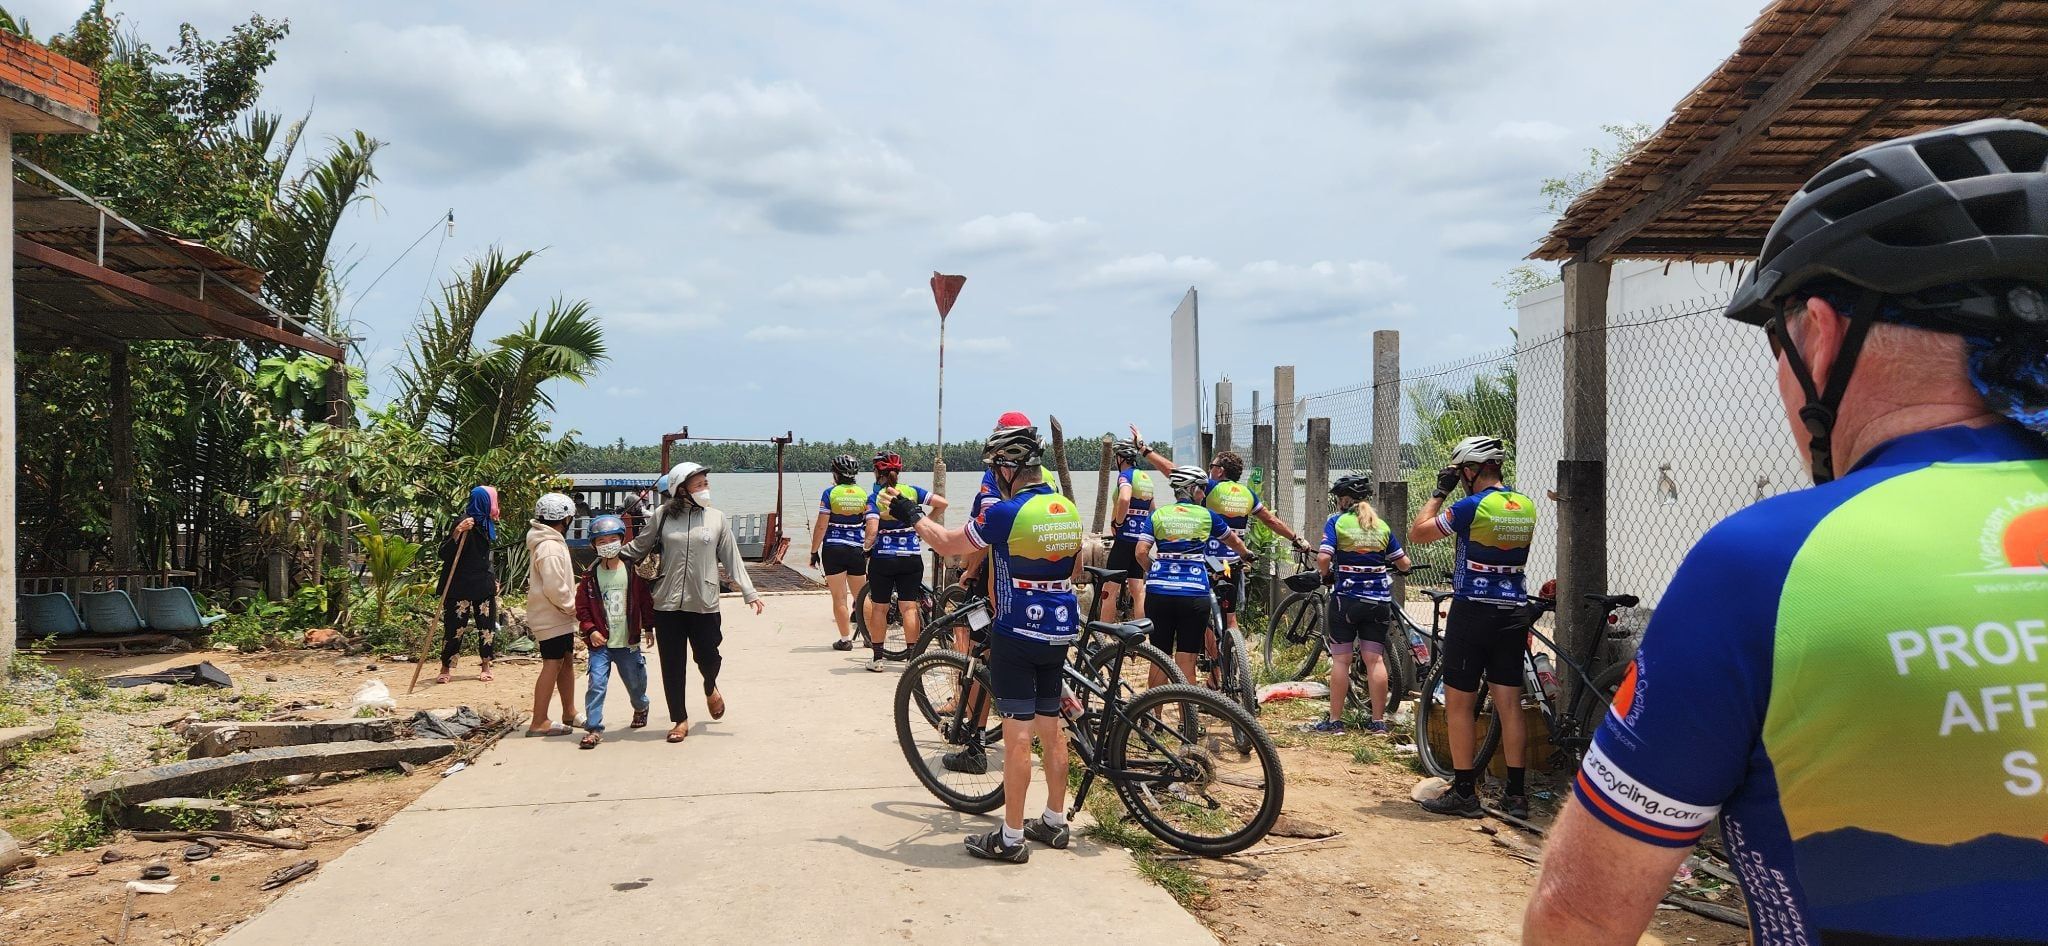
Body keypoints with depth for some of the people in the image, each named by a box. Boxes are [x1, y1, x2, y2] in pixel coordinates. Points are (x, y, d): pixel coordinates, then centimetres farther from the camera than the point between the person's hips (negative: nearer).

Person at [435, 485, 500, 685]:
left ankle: (486, 667, 19)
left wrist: (493, 580, 21)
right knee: (454, 627, -2)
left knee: (487, 626, 8)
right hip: (461, 586, -7)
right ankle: (445, 669, 11)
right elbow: (444, 554, -22)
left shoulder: (486, 523, 8)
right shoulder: (465, 522, -16)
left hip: (483, 584, 7)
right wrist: (457, 532, -36)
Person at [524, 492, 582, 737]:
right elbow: (554, 587, -26)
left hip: (559, 616, 11)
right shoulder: (550, 547, -20)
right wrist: (572, 607, -14)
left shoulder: (548, 542, 15)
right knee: (552, 664, -8)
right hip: (552, 617, -11)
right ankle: (539, 723, -6)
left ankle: (569, 714, 27)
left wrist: (570, 607, 13)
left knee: (567, 660, 17)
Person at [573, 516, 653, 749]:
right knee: (596, 684, -12)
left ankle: (641, 706, 47)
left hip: (628, 642, 1)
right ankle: (594, 728, -6)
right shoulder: (591, 576, -1)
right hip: (600, 643, 0)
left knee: (635, 683, 15)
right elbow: (582, 607, 2)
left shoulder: (633, 572, -2)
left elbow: (646, 601, 3)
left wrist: (649, 627, 1)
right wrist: (590, 630, -10)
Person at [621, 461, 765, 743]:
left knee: (708, 657, 7)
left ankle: (710, 689, 43)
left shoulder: (717, 519, 1)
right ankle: (680, 719, 22)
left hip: (704, 604, 0)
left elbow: (733, 560, 4)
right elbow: (639, 547, 13)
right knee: (672, 665, 6)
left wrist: (750, 593, 0)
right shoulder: (663, 516, -1)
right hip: (667, 604, 0)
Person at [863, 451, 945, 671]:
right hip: (911, 558, 2)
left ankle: (877, 658, 14)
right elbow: (941, 503, -6)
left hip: (882, 558, -2)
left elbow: (873, 529, -19)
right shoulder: (911, 491, 1)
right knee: (909, 607, 4)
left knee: (879, 608, 9)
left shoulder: (875, 497, -7)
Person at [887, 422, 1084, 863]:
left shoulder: (1007, 513, -16)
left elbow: (946, 543, -6)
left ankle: (1011, 838, 3)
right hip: (1060, 631, 7)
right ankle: (1054, 822, 25)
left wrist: (911, 513, 9)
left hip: (1017, 632, -7)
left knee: (1017, 734, -3)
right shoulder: (1069, 511, 6)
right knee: (1051, 727, 15)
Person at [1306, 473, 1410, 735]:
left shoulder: (1337, 522, -4)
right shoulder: (1381, 525, 8)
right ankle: (1378, 721, 8)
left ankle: (1334, 720, 4)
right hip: (1379, 600, 3)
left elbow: (1323, 558, -16)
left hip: (1346, 598, -3)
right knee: (1375, 659, 6)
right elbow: (1403, 563, 10)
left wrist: (1325, 575, 4)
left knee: (1340, 659, 2)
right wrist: (1389, 566, 31)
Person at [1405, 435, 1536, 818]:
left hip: (1472, 613, -6)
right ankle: (1516, 793, 11)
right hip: (1514, 613, 6)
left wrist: (1440, 491, 1)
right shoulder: (1527, 507, 7)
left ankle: (1464, 792, 5)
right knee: (1509, 703, 8)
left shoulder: (1472, 507, -14)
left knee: (1459, 703, 3)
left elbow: (1416, 533, -6)